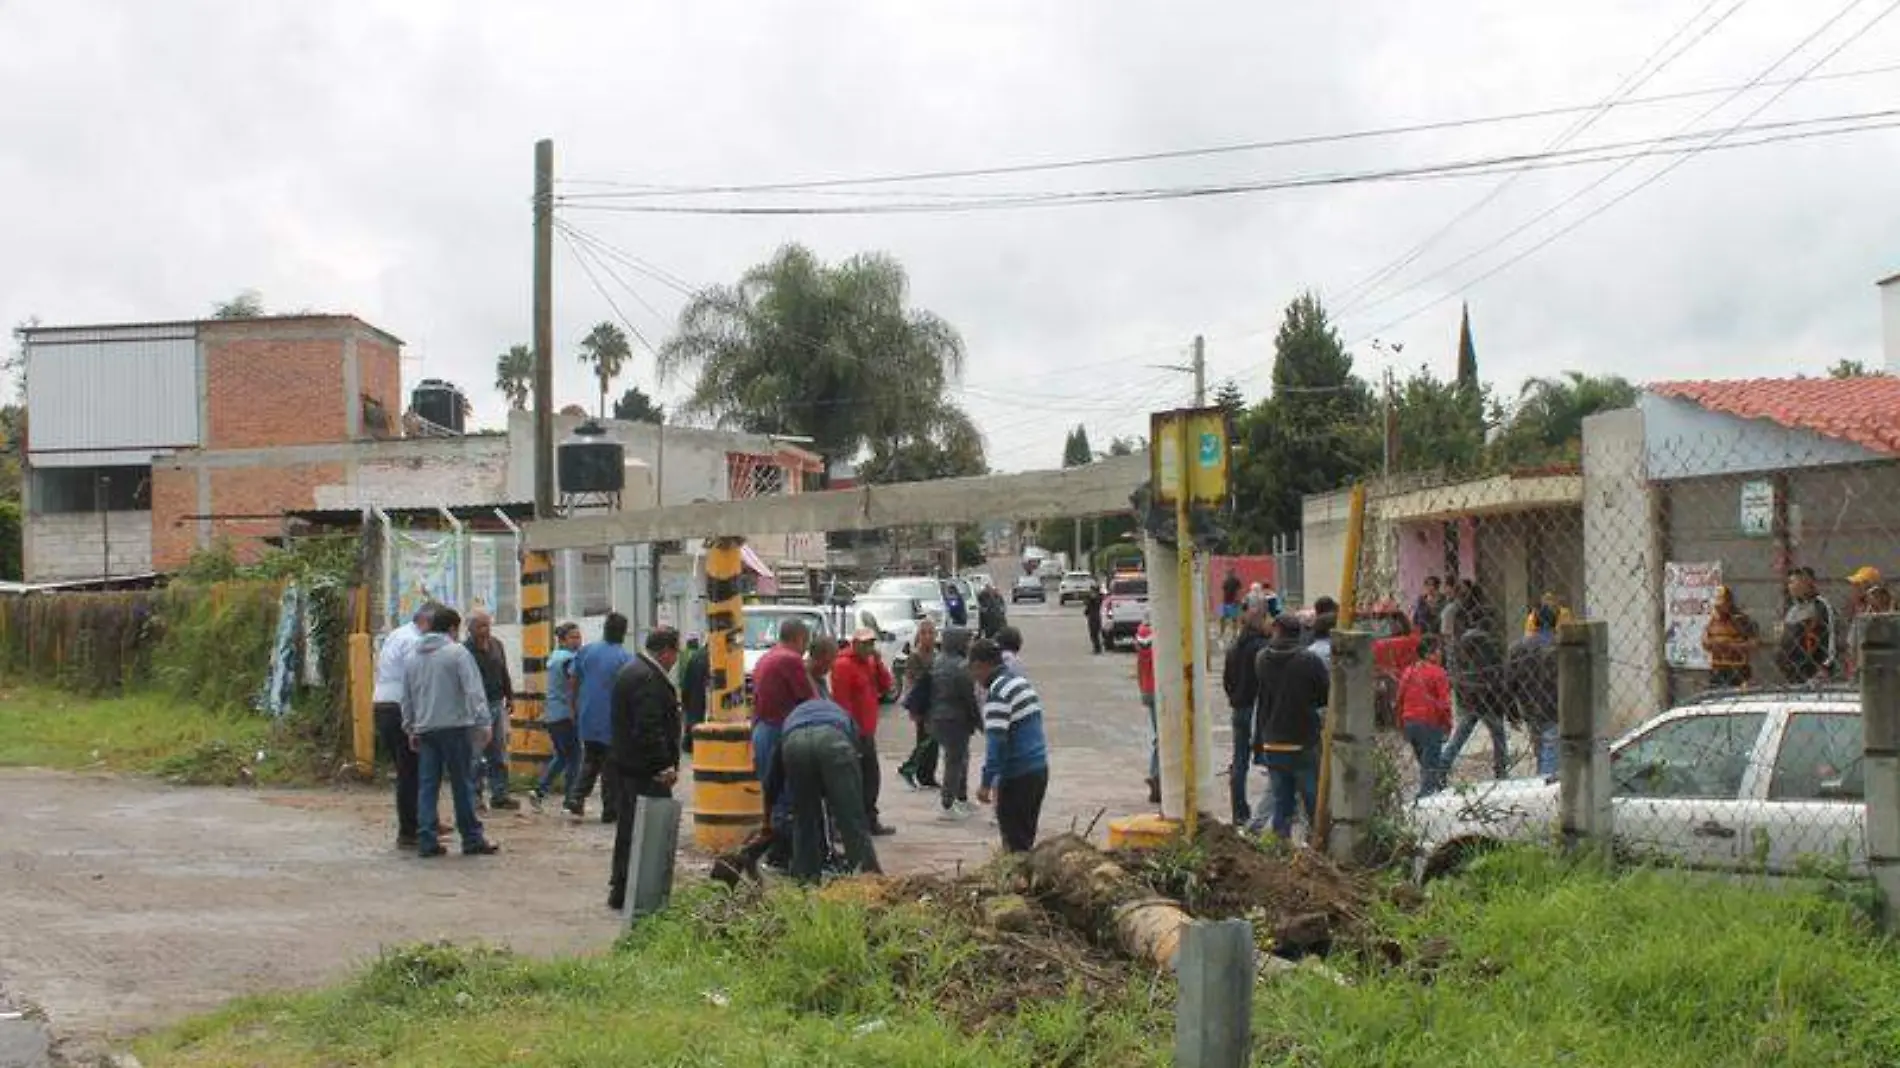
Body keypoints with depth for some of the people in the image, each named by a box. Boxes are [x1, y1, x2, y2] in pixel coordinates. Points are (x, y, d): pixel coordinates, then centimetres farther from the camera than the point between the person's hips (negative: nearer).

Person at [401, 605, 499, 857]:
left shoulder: (412, 658, 13)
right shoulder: (457, 652, -6)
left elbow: (407, 699, 19)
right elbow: (474, 690, -13)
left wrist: (410, 729, 26)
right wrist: (484, 722, -14)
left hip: (424, 730, 5)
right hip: (455, 727, -5)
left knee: (427, 786, 6)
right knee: (463, 785, 1)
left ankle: (426, 840, 3)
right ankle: (472, 839, 5)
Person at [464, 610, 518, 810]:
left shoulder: (497, 645, 10)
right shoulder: (466, 650, -12)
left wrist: (509, 696, 18)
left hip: (497, 704, 7)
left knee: (499, 753, 9)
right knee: (478, 754, -4)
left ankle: (499, 795, 14)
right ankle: (474, 794, 5)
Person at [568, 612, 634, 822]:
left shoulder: (586, 651, 1)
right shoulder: (626, 658, -12)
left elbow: (574, 681, 7)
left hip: (588, 720, 4)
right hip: (613, 721, -4)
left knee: (590, 761, 18)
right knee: (612, 767, 6)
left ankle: (576, 797, 1)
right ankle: (610, 811, 9)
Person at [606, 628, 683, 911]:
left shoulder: (631, 670, 16)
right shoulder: (648, 679, -19)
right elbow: (649, 729, -25)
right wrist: (665, 766, -20)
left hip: (628, 764, 11)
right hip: (646, 771, -11)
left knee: (628, 828, 18)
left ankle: (620, 888, 27)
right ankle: (626, 893, -7)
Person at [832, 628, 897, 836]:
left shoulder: (870, 662, 15)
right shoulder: (844, 665, -14)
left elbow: (885, 687, 11)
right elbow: (841, 700, -19)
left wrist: (879, 663, -2)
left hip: (867, 732, 9)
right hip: (853, 733, -9)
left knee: (871, 779, 16)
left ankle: (870, 820, 26)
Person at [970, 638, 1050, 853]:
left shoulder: (997, 693, -15)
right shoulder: (1021, 681, 14)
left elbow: (995, 741, -21)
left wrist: (987, 783, -20)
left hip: (1018, 775, -9)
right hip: (1040, 768, 9)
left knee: (1015, 842, -3)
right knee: (1026, 838, 15)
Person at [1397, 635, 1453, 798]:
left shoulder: (1408, 672, 9)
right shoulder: (1437, 673, -11)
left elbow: (1400, 700, 12)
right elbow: (1444, 702, -12)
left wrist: (1402, 724, 19)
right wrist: (1447, 724, -1)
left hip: (1409, 722, 7)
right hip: (1430, 723, -7)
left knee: (1423, 759, 18)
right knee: (1430, 760, -2)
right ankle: (1427, 791, -6)